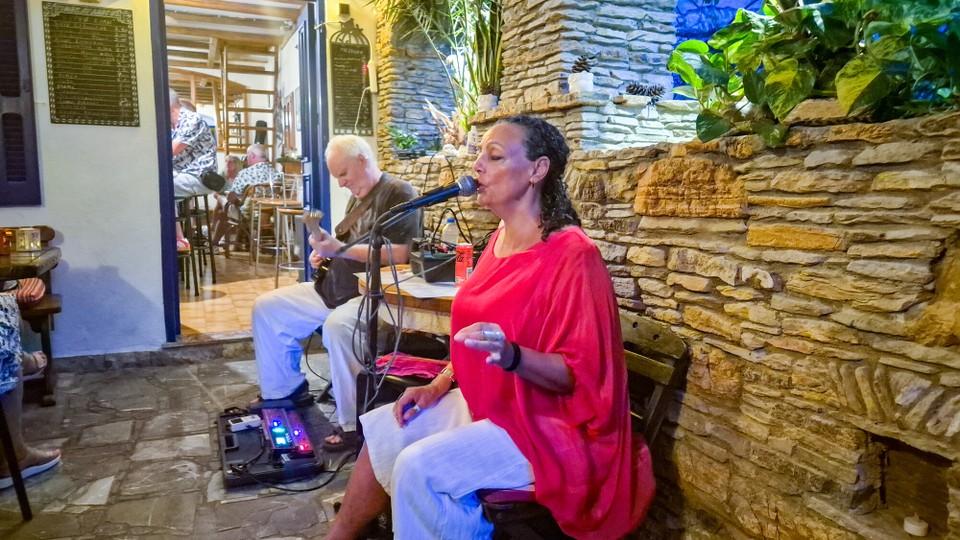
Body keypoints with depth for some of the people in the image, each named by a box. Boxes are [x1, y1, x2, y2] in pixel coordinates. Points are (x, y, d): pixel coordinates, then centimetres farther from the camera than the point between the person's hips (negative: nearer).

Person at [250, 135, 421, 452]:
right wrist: (326, 252, 8)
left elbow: (400, 254, -22)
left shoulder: (399, 193, -9)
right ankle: (283, 389, 21)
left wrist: (341, 249, -23)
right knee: (266, 308, 9)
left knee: (338, 326, -39)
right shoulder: (357, 198, 19)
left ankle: (353, 424, -25)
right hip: (335, 287, 10)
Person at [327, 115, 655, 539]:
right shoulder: (501, 239, 5)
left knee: (419, 467, -22)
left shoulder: (572, 254, -22)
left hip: (544, 421, -8)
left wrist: (511, 357, -38)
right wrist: (439, 385, 5)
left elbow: (581, 374, -22)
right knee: (382, 429, 4)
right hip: (486, 402, 9)